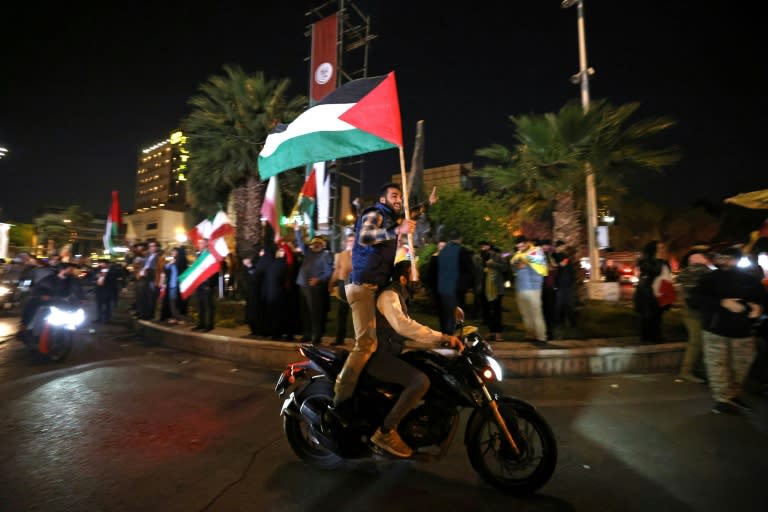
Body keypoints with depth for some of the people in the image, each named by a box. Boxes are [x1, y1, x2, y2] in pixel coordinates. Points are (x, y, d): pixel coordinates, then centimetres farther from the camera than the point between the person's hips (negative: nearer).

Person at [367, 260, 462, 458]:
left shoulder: (399, 297, 18)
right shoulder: (389, 295, -15)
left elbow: (408, 327, 20)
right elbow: (403, 326, -31)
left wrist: (442, 339, 10)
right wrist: (441, 337, -30)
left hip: (388, 353, 11)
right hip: (378, 355, -11)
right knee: (421, 381, -26)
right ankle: (385, 432, -15)